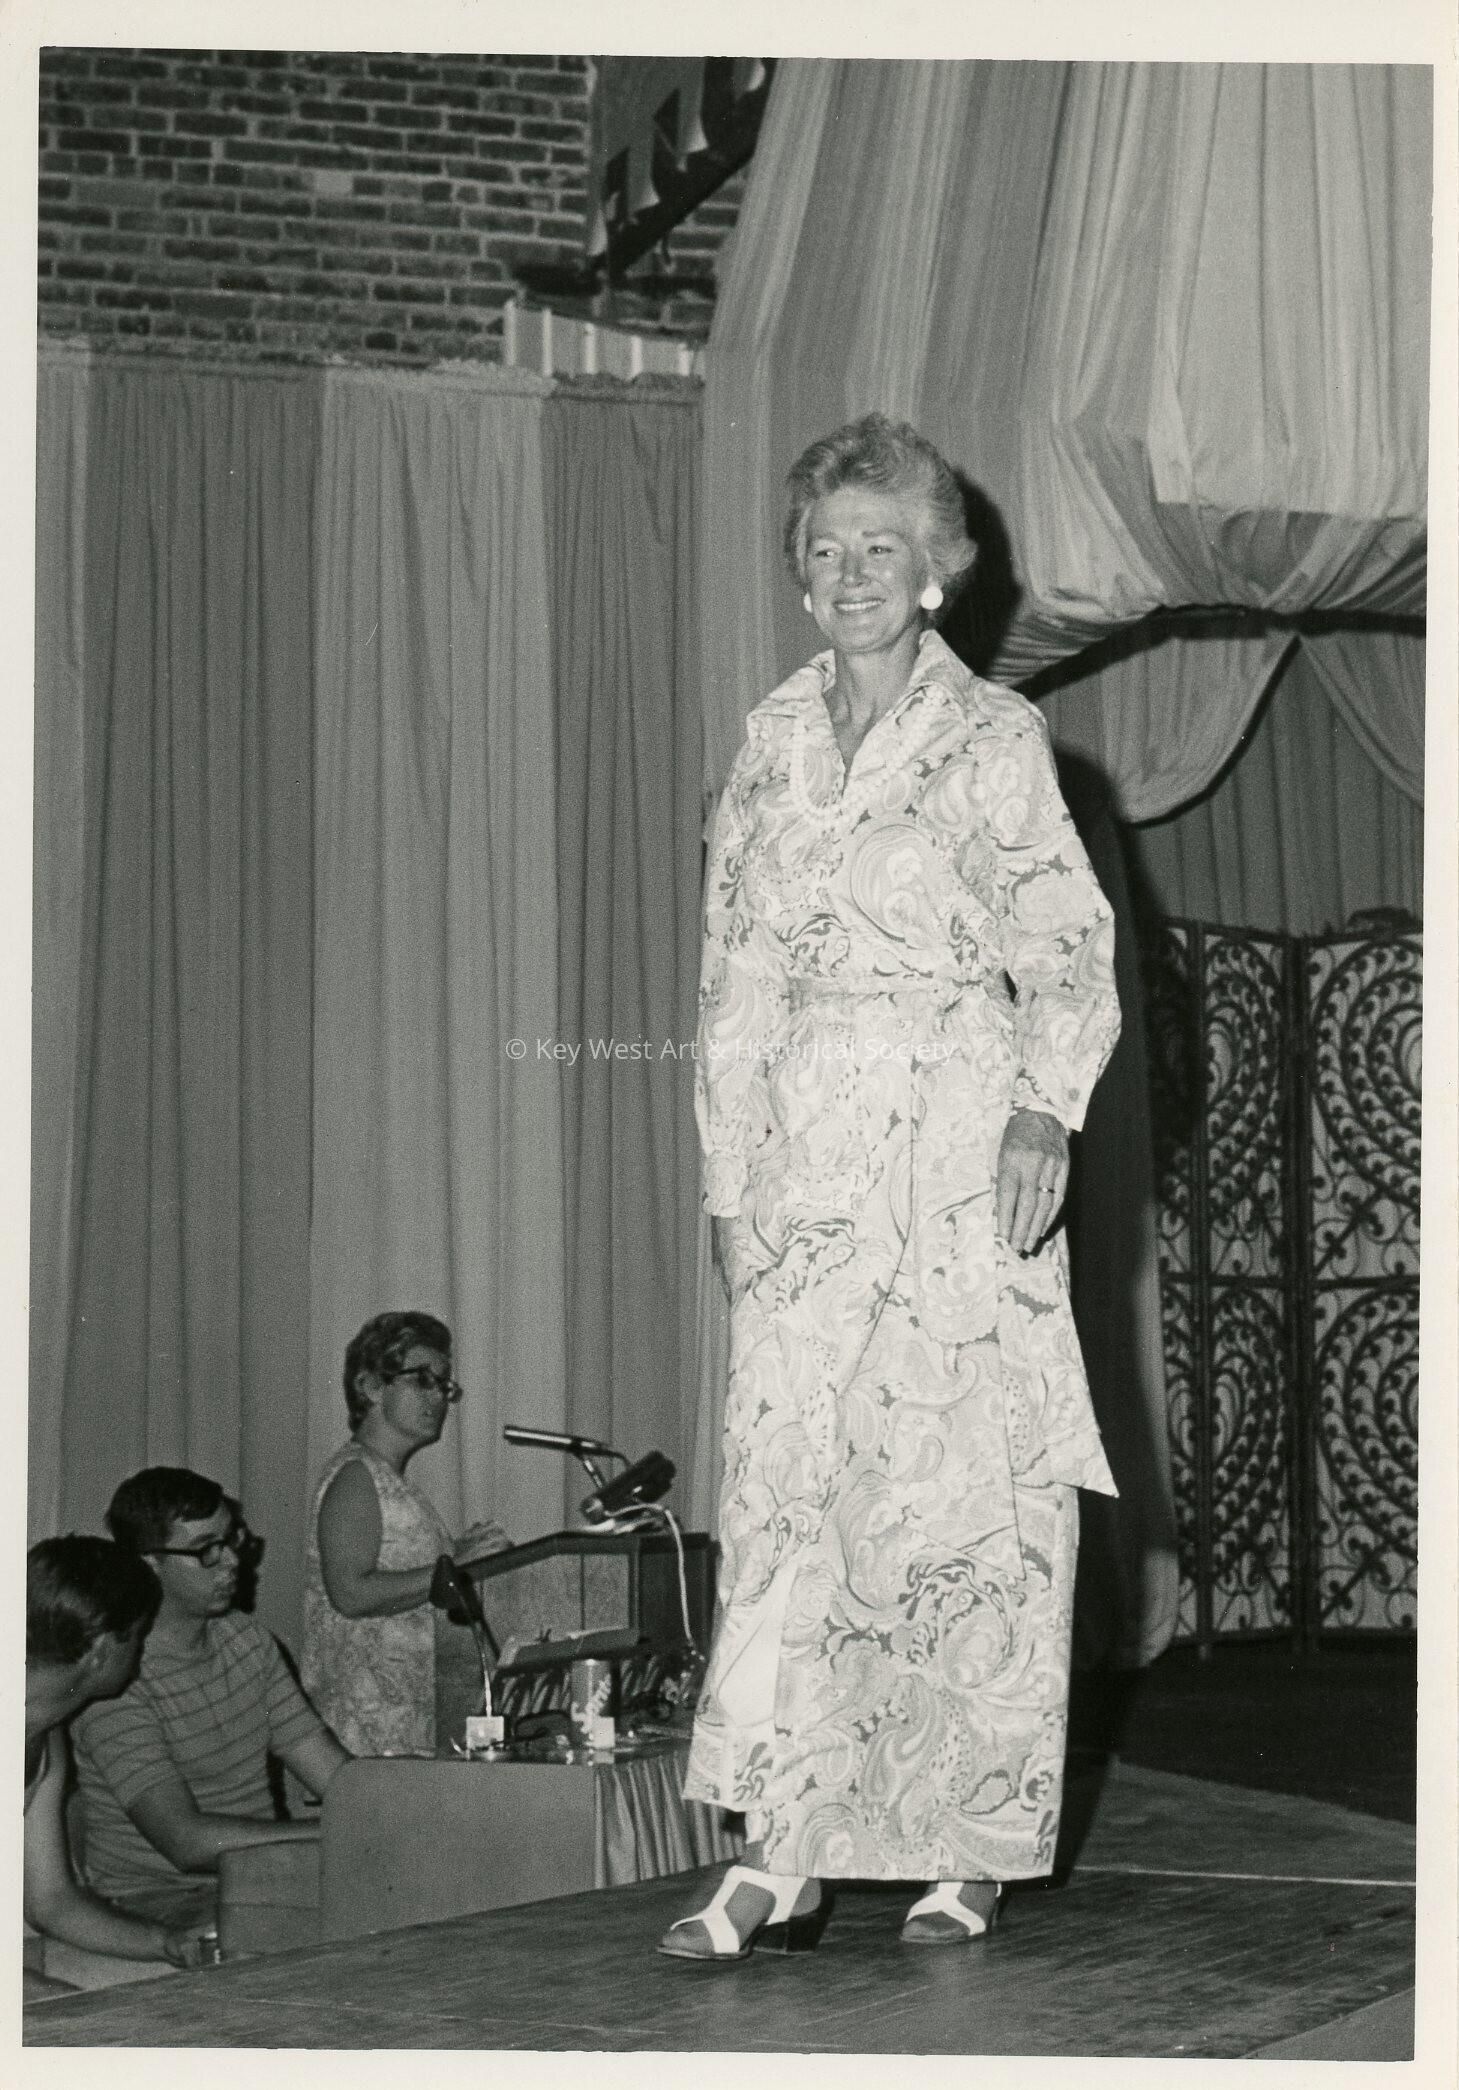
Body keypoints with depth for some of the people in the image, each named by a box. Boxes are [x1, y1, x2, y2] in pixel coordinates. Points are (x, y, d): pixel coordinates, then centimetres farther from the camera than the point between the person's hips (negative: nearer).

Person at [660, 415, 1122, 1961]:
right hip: (809, 1155, 3)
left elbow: (1069, 950, -3)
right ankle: (781, 1856, -8)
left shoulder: (995, 738, 3)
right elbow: (734, 978, 16)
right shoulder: (771, 741, 14)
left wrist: (1045, 1110, -19)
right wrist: (729, 1180, 12)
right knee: (786, 1482, -7)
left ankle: (970, 1852, 8)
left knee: (968, 1489, -2)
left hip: (964, 1149, -3)